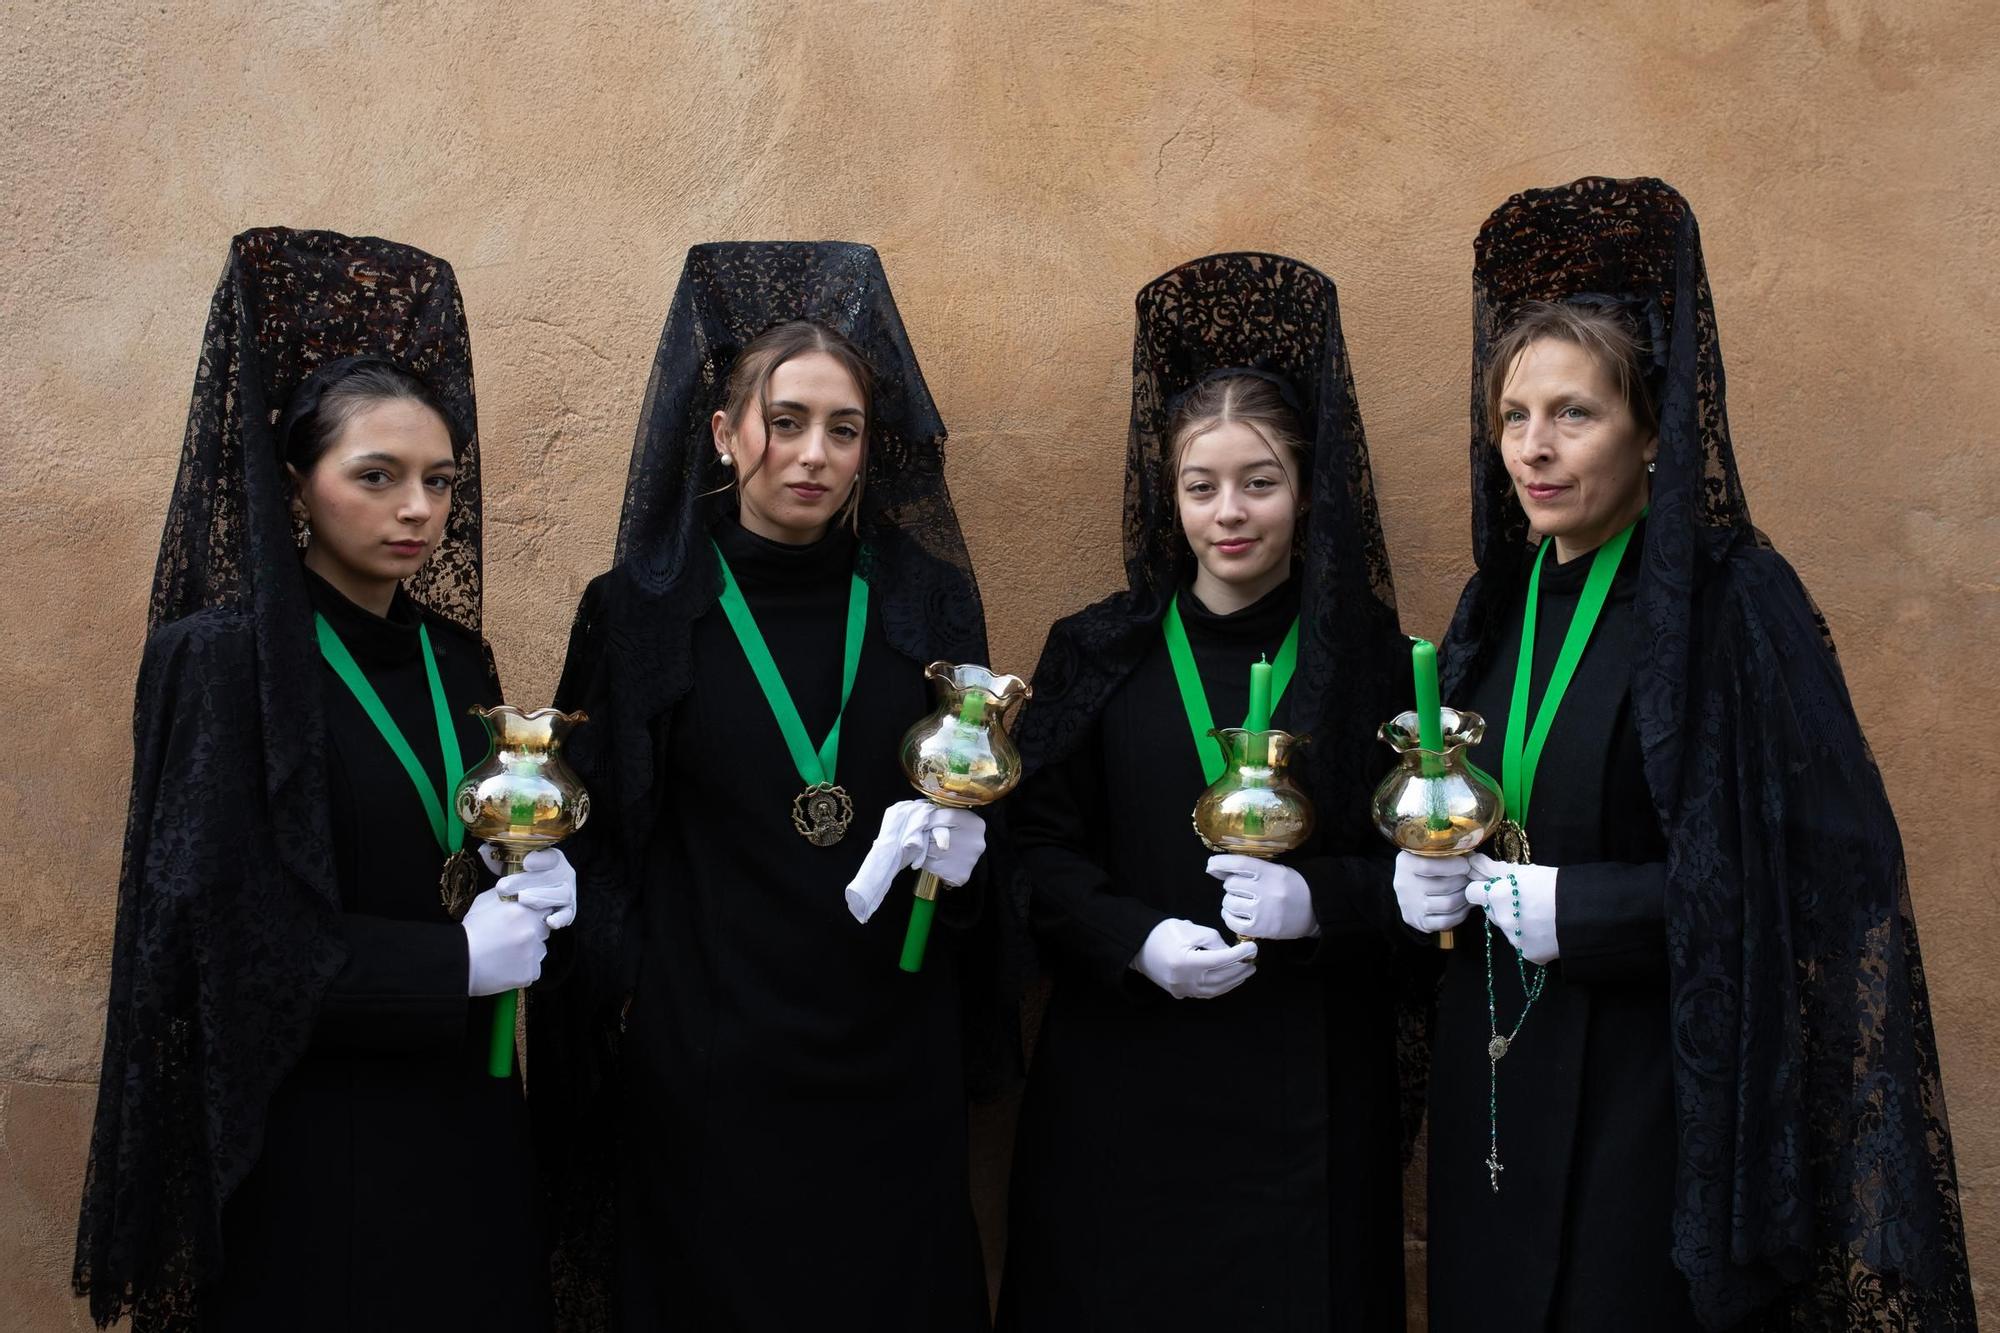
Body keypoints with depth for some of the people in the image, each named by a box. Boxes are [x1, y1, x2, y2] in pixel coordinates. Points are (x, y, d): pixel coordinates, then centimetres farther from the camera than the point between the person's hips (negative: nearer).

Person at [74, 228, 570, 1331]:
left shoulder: (453, 654, 7)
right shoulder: (225, 659, -12)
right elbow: (219, 932, -17)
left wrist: (541, 888, -6)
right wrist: (455, 962, -16)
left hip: (465, 1114, 6)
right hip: (308, 1139, -6)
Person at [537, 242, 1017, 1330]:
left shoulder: (927, 603, 3)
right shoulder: (642, 611, -3)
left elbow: (985, 803, 11)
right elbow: (590, 849, 1)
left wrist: (957, 844, -11)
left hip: (888, 1060, 2)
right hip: (706, 1063, -2)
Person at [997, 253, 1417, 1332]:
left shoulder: (1366, 659, 1)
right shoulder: (1094, 654, 4)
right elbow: (1041, 851, 2)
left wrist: (1318, 900, -18)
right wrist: (1137, 940, -15)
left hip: (1306, 1085, 0)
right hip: (1122, 1081, 1)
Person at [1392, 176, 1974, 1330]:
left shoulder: (1731, 604, -11)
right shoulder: (1500, 604, 8)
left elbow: (1819, 879, -15)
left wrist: (1584, 911, -21)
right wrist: (1426, 877, -5)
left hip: (1656, 1096, -6)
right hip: (1494, 1086, 6)